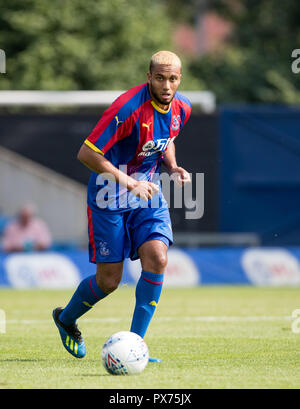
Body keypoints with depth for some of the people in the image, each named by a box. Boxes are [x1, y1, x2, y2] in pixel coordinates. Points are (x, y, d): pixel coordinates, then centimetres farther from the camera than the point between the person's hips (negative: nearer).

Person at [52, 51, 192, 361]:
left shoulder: (181, 108, -3)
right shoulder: (129, 107, -25)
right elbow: (86, 153, -24)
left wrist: (173, 167, -1)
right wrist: (129, 182, -28)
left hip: (148, 193, 5)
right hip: (109, 197, -5)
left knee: (157, 258, -17)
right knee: (109, 280, 0)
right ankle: (66, 318, 32)